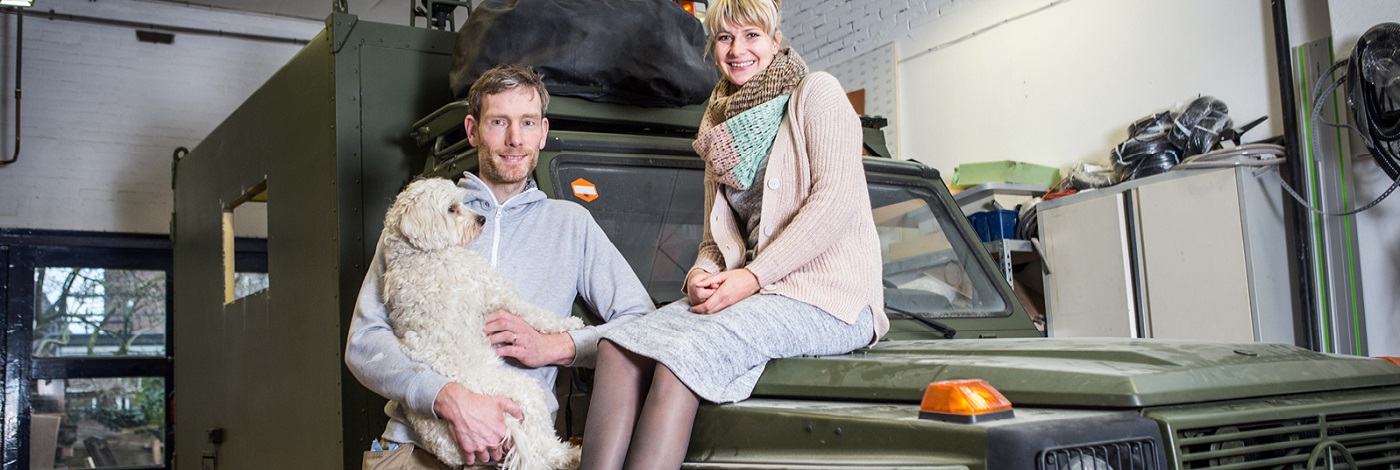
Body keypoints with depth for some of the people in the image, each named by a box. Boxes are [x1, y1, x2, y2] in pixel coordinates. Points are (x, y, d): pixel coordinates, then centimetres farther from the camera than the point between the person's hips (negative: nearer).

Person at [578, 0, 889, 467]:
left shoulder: (815, 92, 4)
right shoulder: (722, 134, 24)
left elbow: (836, 201, -9)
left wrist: (753, 276, -16)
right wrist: (701, 274, -4)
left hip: (828, 295, -6)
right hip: (756, 293, 6)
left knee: (686, 352, -32)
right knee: (618, 345, -21)